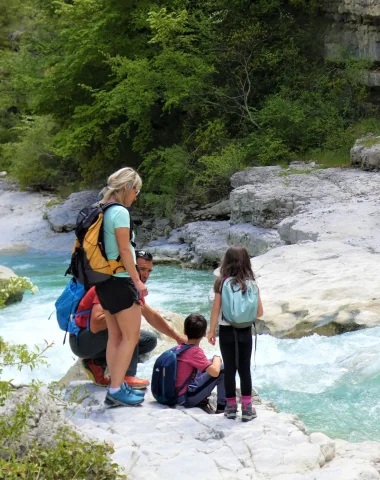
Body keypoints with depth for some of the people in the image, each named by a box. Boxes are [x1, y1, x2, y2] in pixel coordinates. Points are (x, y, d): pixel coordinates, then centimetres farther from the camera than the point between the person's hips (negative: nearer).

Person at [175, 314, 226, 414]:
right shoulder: (195, 351, -17)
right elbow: (215, 372, -25)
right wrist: (217, 358, -5)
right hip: (186, 398, -8)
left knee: (208, 365, 22)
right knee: (222, 369, -8)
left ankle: (203, 398, 15)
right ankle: (222, 405, -3)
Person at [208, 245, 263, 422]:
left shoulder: (222, 283, -10)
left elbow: (215, 310, -7)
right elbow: (259, 312, -3)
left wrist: (211, 331, 3)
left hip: (226, 332, -1)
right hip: (245, 332, 1)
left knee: (229, 369, 9)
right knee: (245, 370, 8)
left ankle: (231, 407, 16)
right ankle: (247, 408, 10)